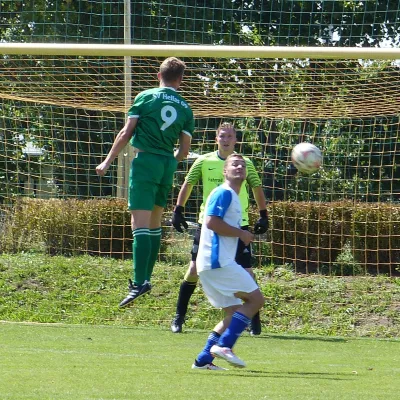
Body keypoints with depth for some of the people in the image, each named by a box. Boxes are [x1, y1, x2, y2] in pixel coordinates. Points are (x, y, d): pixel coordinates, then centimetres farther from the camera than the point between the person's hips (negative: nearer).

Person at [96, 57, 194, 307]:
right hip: (168, 165, 5)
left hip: (145, 160, -5)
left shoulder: (146, 97, -2)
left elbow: (126, 133, -4)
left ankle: (140, 282, -22)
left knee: (140, 223, -12)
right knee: (155, 222, 18)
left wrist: (108, 161, 4)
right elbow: (185, 150, 9)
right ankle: (146, 276, 21)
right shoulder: (185, 108, 8)